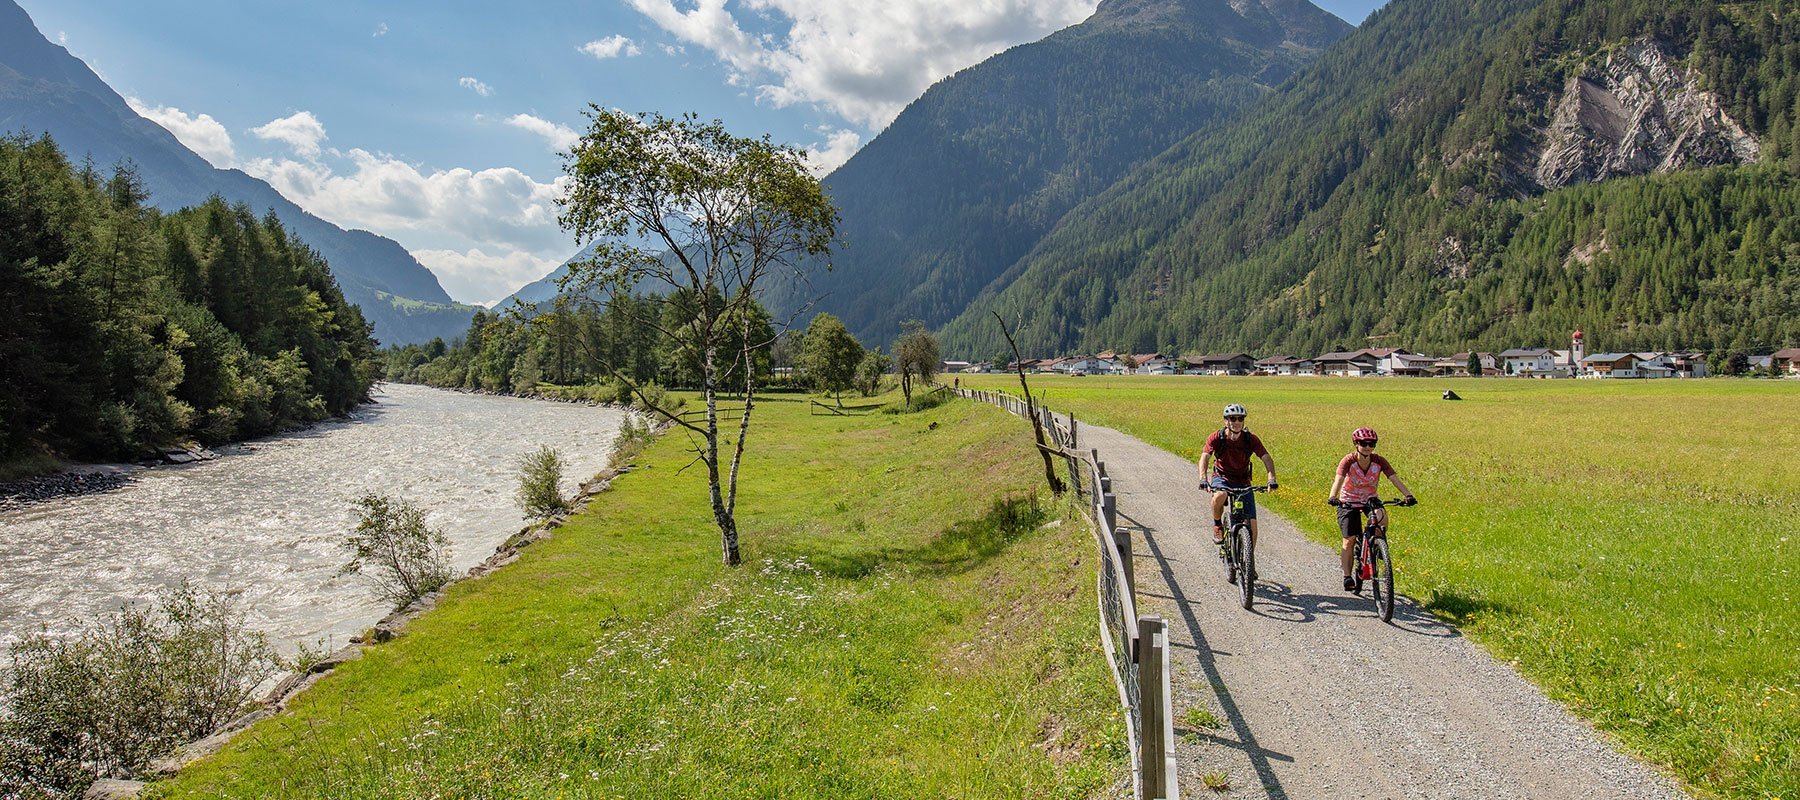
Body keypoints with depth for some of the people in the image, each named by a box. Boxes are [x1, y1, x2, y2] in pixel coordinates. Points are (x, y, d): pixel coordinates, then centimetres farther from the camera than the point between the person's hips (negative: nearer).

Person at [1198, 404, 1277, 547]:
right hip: (1221, 477, -2)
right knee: (1220, 495, -38)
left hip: (1242, 481, 2)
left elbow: (1267, 458, -19)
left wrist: (1272, 479, -37)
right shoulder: (1217, 437, -16)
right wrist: (1203, 479, -44)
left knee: (1252, 523, -9)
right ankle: (1217, 525, -8)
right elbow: (1204, 457, -27)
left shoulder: (1250, 439, -13)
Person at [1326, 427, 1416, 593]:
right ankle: (1347, 577, 1)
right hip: (1348, 502, -2)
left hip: (1370, 499, 2)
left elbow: (1395, 479, -25)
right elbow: (1338, 479, -37)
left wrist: (1408, 495, -43)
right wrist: (1333, 497, -56)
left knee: (1382, 518, -31)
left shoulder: (1379, 461, -15)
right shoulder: (1348, 461, -22)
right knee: (1349, 540, -8)